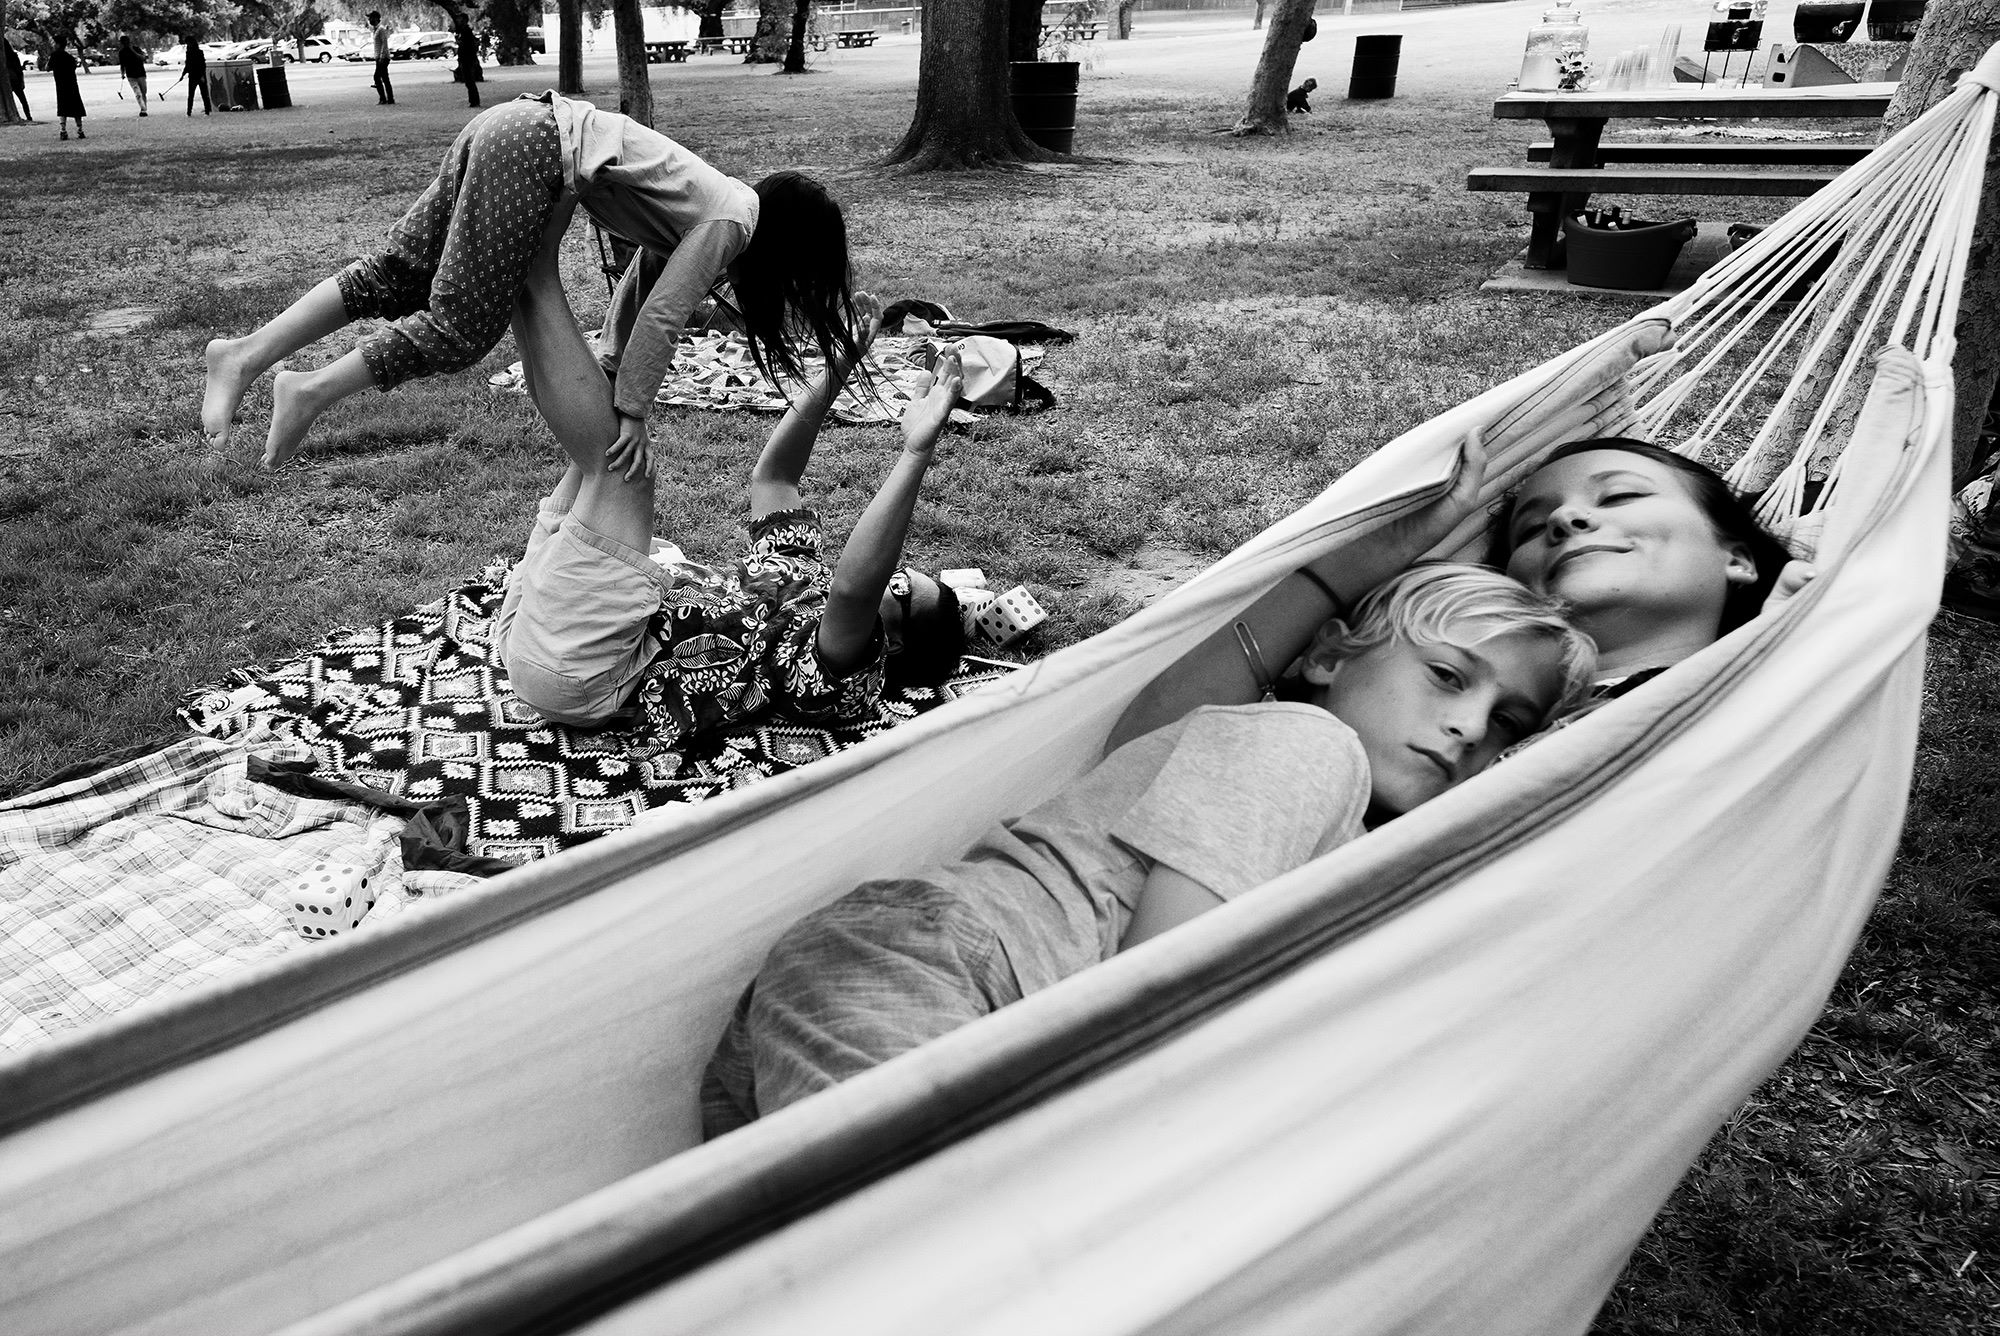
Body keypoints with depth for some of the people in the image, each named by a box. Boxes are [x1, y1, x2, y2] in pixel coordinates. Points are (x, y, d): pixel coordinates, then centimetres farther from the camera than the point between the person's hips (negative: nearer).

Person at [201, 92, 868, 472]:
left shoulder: (709, 208, 19)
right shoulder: (731, 221, -7)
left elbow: (639, 283, 25)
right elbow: (661, 317, -13)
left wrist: (610, 369, 22)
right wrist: (633, 412, -7)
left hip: (523, 125, 9)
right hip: (535, 150, -9)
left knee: (400, 274, 8)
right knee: (462, 324, -7)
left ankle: (245, 355, 8)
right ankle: (312, 391, -5)